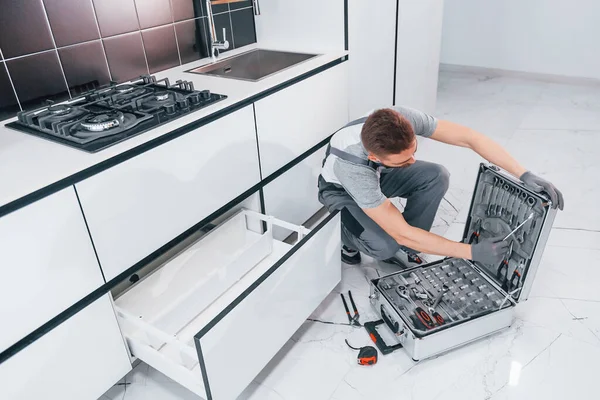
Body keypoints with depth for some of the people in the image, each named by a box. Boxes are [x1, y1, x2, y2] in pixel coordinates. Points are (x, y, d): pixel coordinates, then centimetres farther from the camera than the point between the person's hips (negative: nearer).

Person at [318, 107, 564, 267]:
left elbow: (469, 138, -28)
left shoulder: (404, 119, -36)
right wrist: (472, 252, -39)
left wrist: (524, 174, -36)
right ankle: (349, 238, 4)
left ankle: (401, 250, -6)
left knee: (437, 177, -24)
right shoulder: (351, 166, -44)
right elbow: (402, 233, -40)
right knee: (384, 245, -32)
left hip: (379, 175, 5)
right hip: (343, 190, -5)